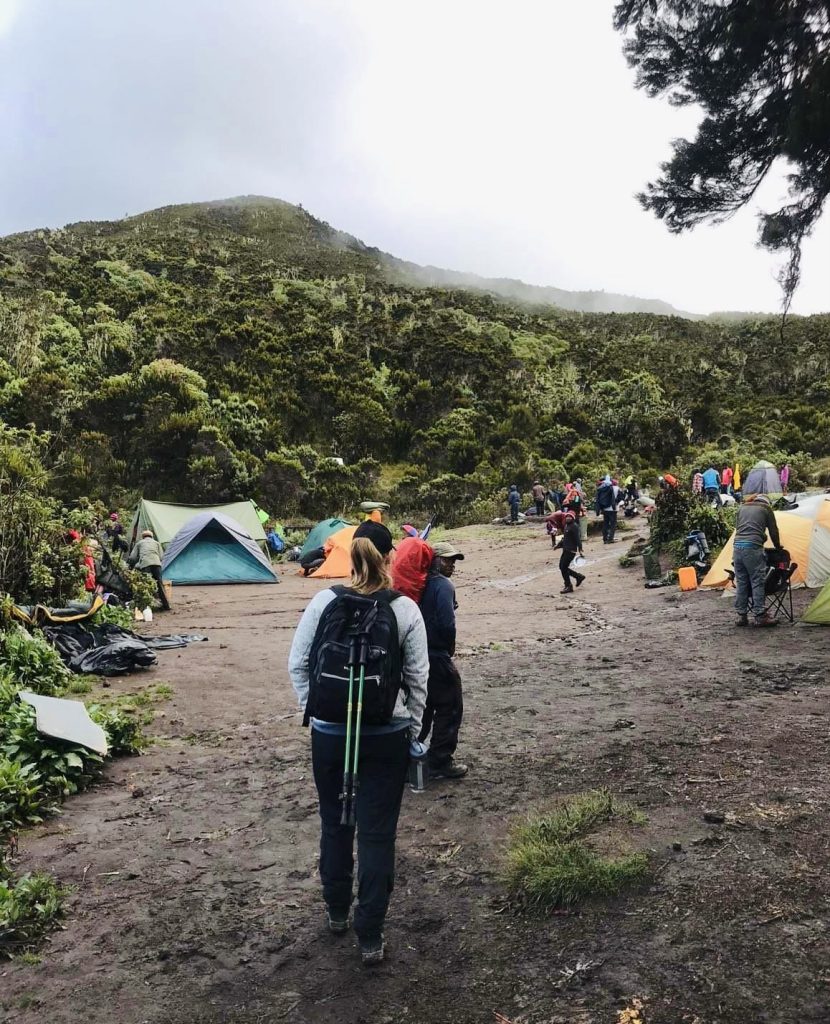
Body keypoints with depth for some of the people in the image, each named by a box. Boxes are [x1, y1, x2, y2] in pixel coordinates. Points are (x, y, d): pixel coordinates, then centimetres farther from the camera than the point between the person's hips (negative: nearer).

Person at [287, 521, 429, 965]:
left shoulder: (323, 603, -8)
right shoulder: (405, 609, -9)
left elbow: (298, 666, -3)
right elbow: (417, 677, -4)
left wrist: (314, 711, 9)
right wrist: (413, 729, 8)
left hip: (330, 733, 1)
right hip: (387, 736, -1)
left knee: (335, 824, 20)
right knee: (378, 833, 8)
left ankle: (337, 912, 39)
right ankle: (370, 937, 15)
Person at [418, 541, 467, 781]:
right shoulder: (443, 585, -15)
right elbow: (447, 623, -25)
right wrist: (450, 649, -7)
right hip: (437, 657, -8)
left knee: (422, 707, 20)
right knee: (450, 709, 4)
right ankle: (440, 763, 9)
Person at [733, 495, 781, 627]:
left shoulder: (742, 508, 22)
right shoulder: (766, 508, 10)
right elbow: (773, 531, 13)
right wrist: (778, 547, 29)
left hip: (737, 547, 5)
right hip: (753, 548, -5)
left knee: (741, 583, 10)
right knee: (757, 583, -2)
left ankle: (741, 616, 13)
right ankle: (760, 616, -2)